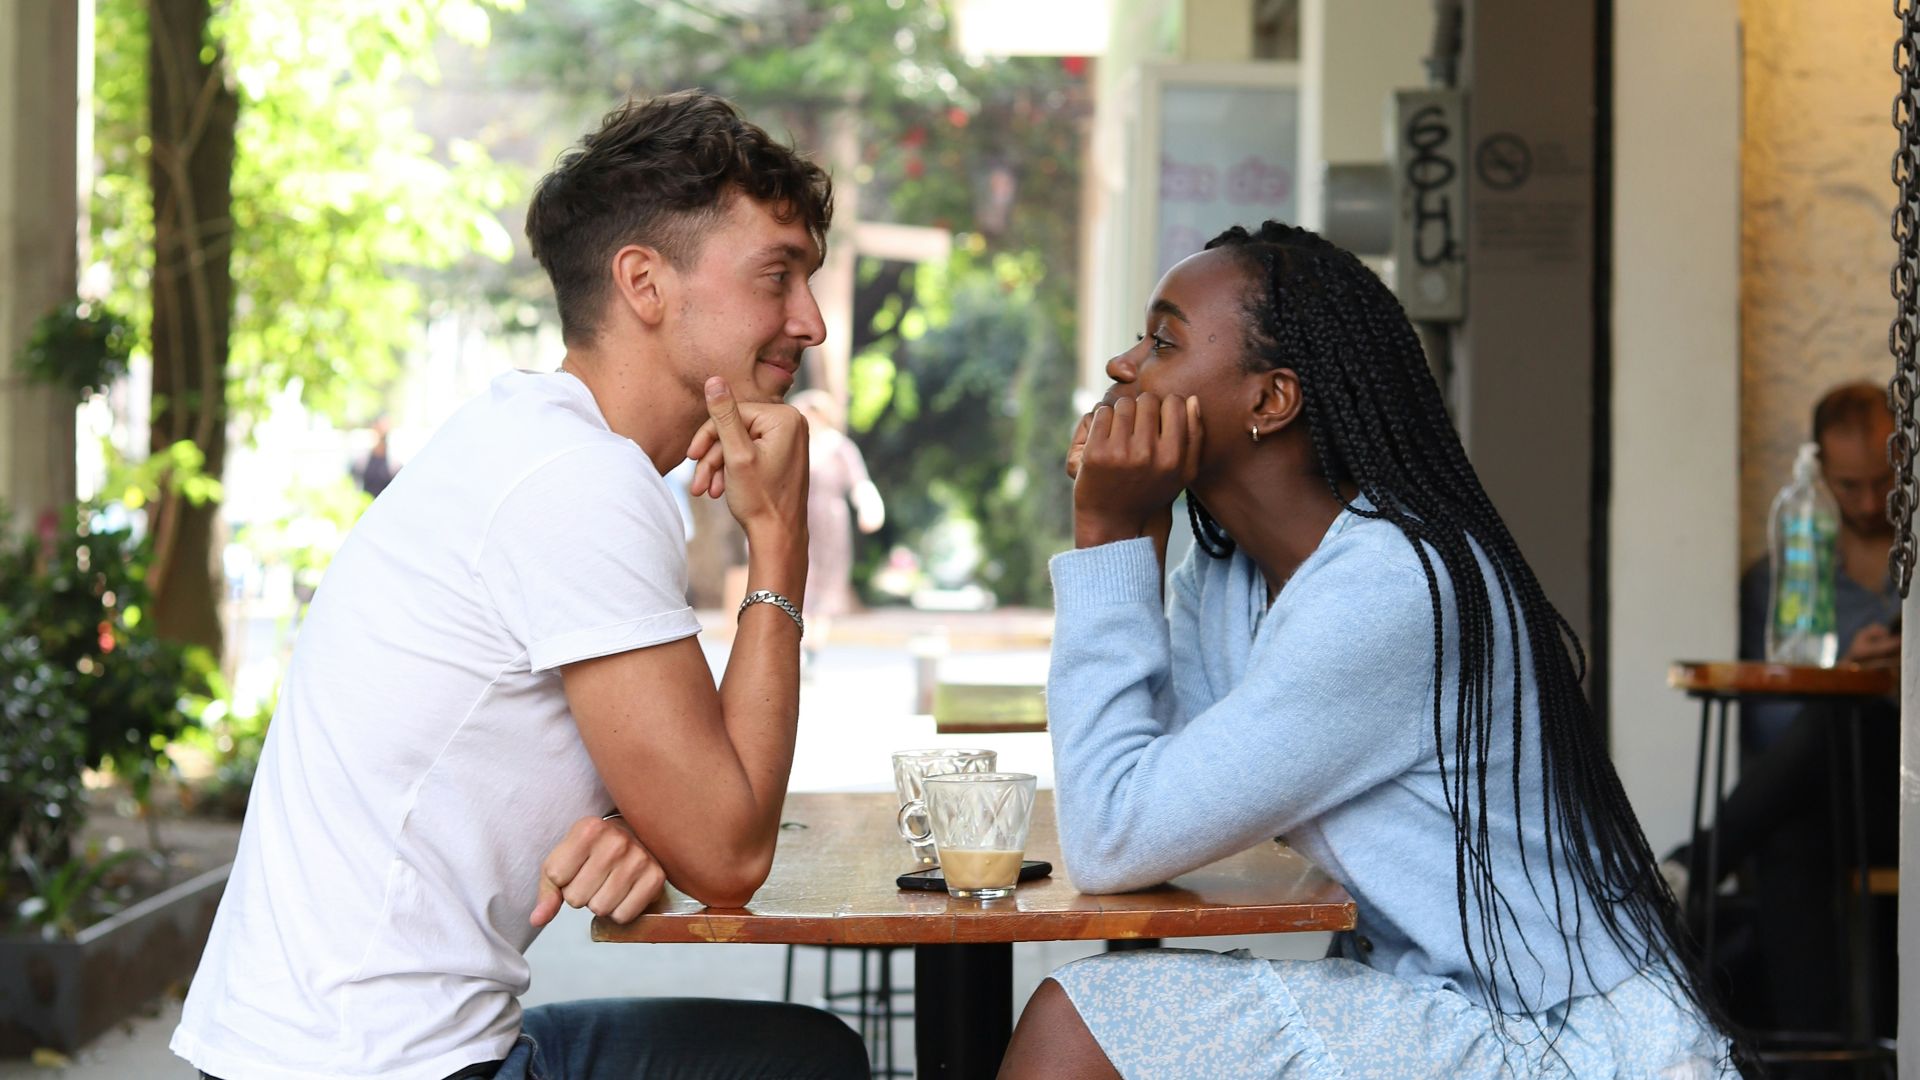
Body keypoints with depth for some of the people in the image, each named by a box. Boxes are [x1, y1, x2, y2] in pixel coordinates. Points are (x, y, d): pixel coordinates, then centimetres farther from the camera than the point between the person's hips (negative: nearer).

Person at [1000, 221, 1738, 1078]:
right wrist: (1116, 536, -1)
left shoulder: (1387, 586, -22)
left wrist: (1110, 536, -15)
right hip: (1450, 1007, 9)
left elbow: (1112, 845, -21)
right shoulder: (1227, 572, 8)